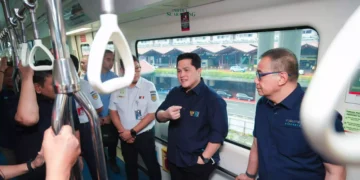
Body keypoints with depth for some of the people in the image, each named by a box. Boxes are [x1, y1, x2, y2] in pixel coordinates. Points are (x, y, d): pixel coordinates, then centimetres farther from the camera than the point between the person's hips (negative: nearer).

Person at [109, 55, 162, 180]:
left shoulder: (148, 86, -15)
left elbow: (152, 114, -15)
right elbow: (113, 111, 3)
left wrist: (132, 132, -13)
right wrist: (123, 131, -7)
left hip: (144, 135, -3)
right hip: (125, 136, 4)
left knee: (152, 166, 8)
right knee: (130, 166, 22)